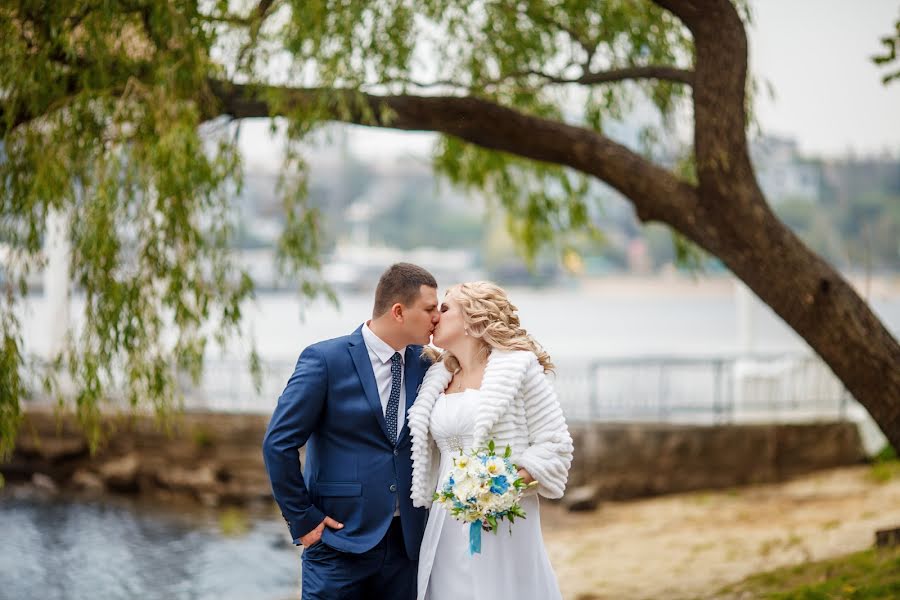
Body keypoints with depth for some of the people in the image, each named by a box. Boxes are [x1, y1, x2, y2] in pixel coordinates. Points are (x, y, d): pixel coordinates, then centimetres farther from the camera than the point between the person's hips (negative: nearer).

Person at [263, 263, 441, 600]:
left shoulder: (424, 362, 6)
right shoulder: (326, 360, -9)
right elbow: (278, 444, -9)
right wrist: (303, 519, -8)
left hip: (405, 542, 5)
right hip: (341, 540, -5)